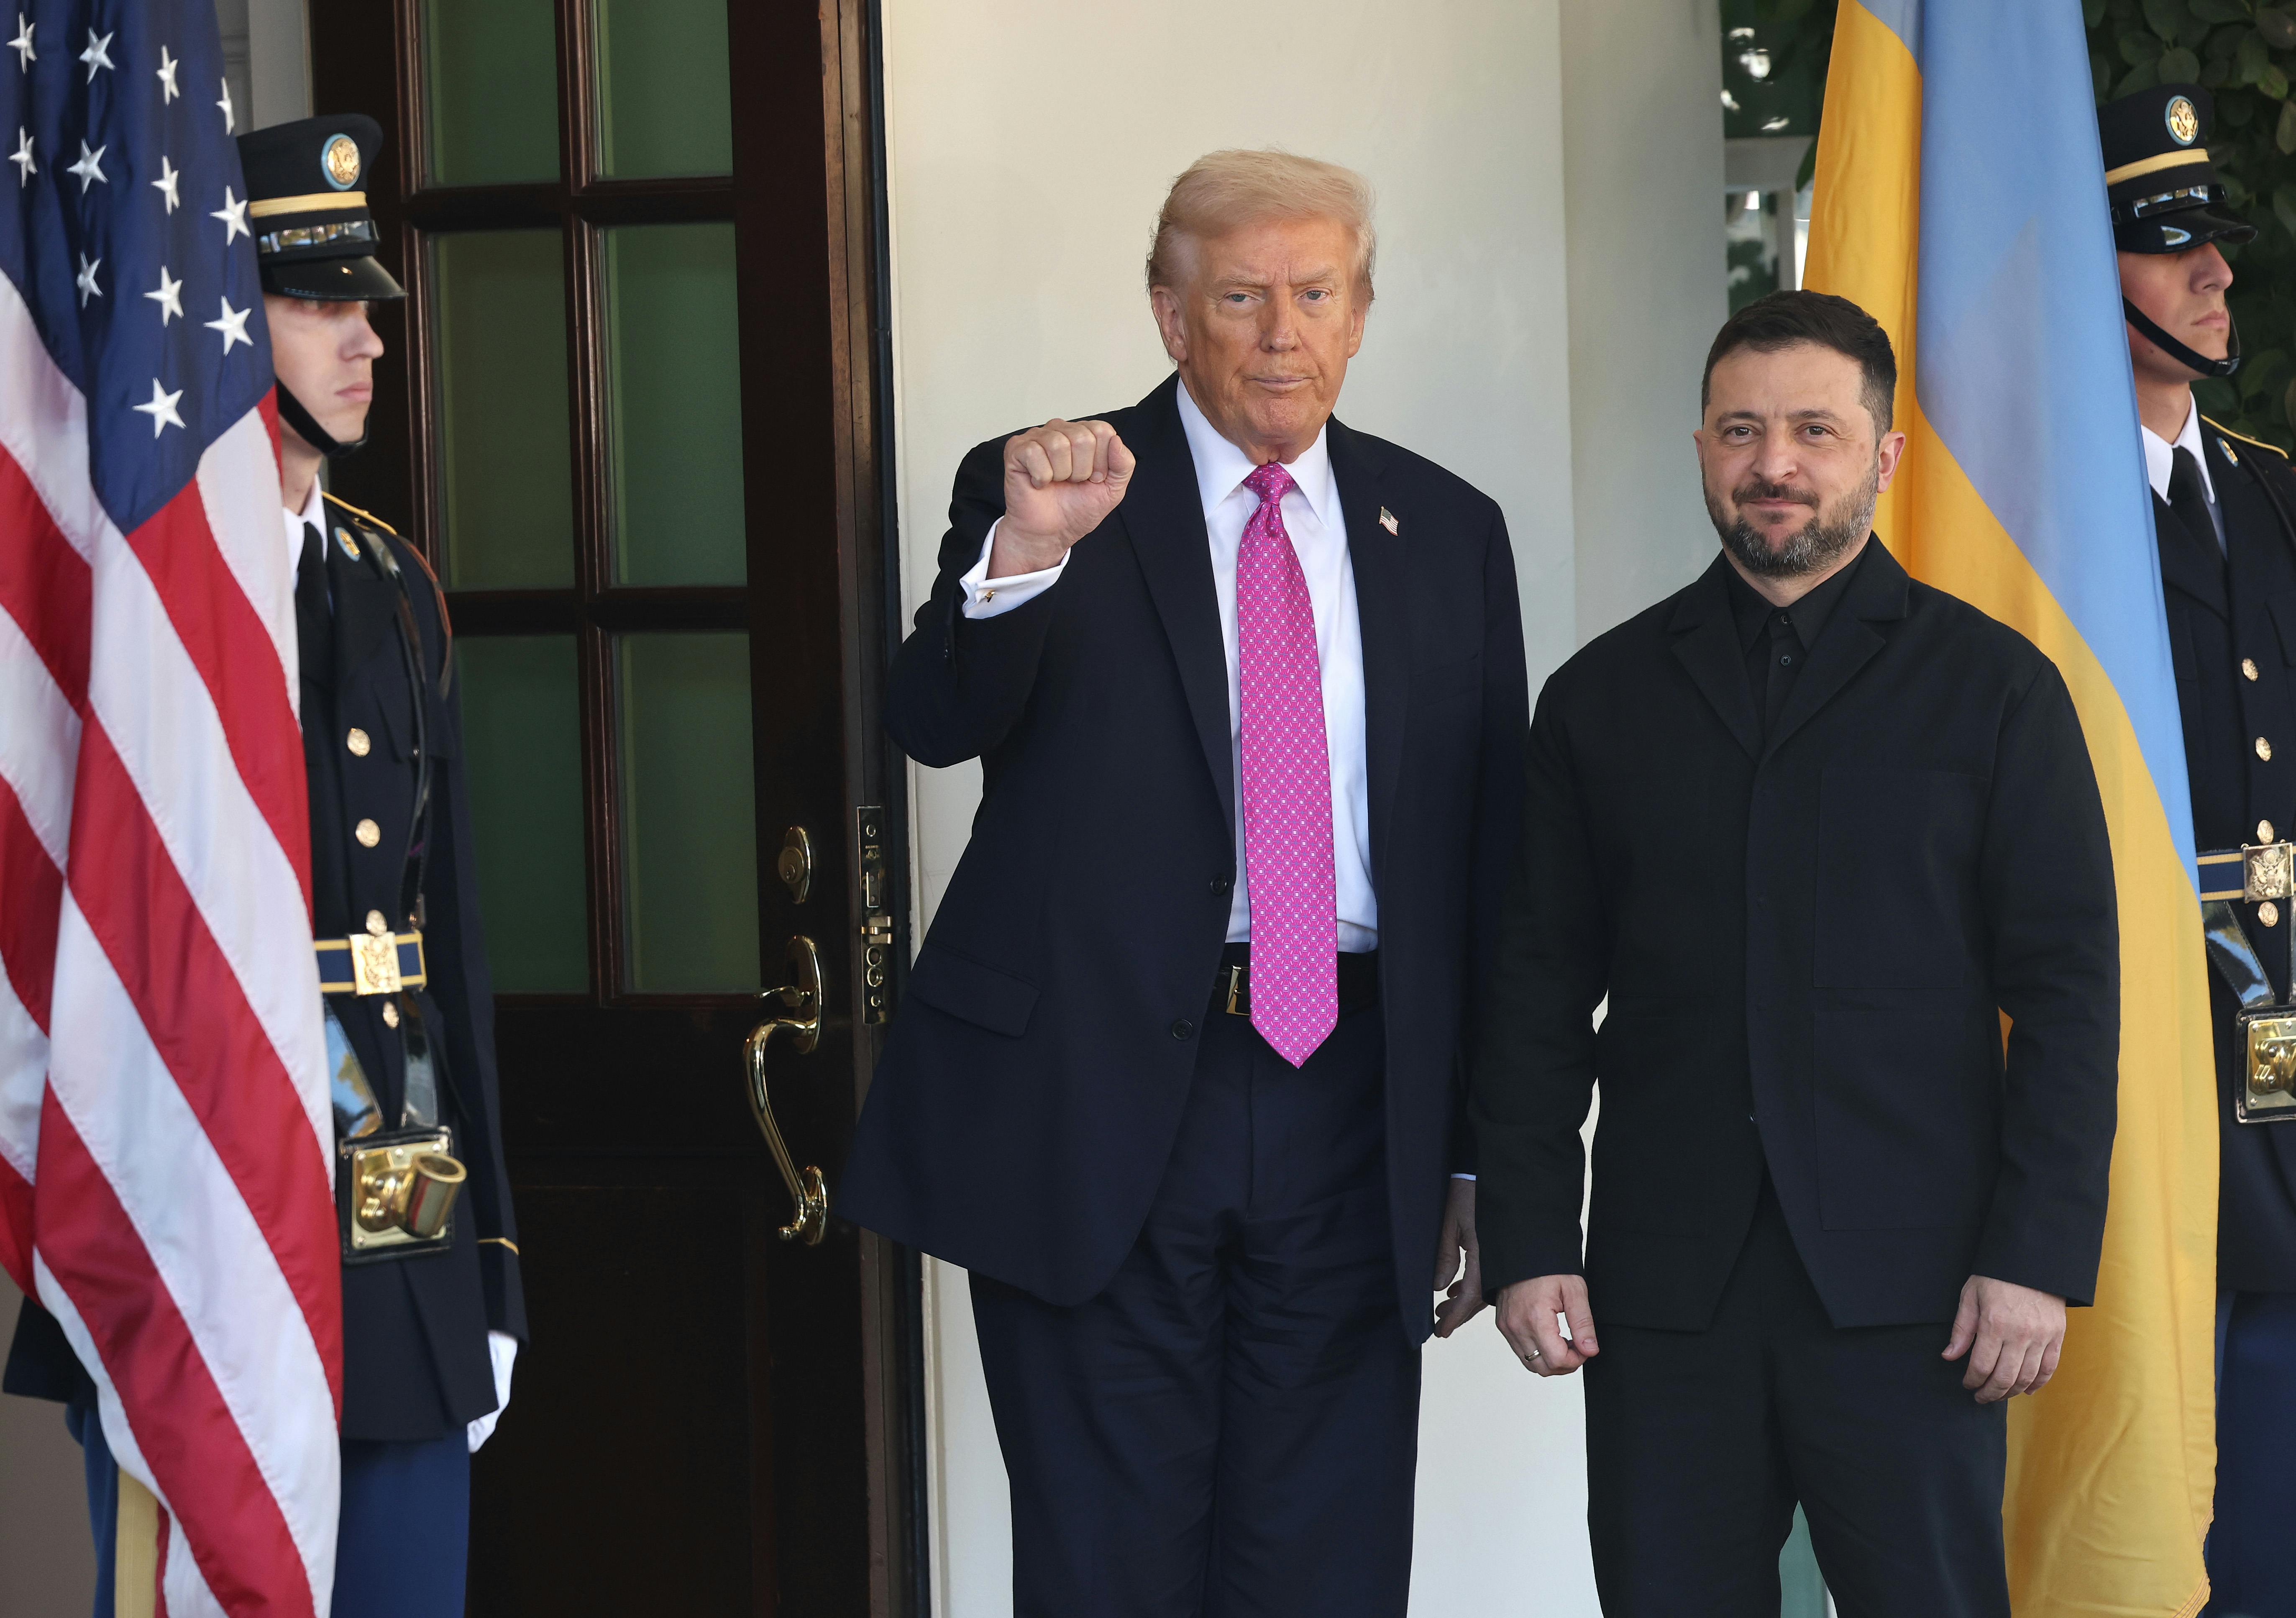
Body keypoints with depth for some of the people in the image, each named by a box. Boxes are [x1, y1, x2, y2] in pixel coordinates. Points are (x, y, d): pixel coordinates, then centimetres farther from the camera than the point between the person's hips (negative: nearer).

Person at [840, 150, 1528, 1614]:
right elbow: (934, 724, -15)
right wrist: (1027, 549, -34)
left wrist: (1483, 1160, 10)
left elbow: (1493, 856, 12)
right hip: (1096, 1102, -2)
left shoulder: (1448, 534, 11)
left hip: (1353, 1109, 3)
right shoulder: (1038, 490, 1)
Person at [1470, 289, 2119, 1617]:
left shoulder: (1994, 686, 5)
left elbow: (2067, 988, 1)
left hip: (1908, 1286, -2)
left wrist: (2039, 1253, -8)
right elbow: (1540, 993, 11)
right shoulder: (1603, 697, 12)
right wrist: (1527, 1241, 2)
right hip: (1665, 1283, 2)